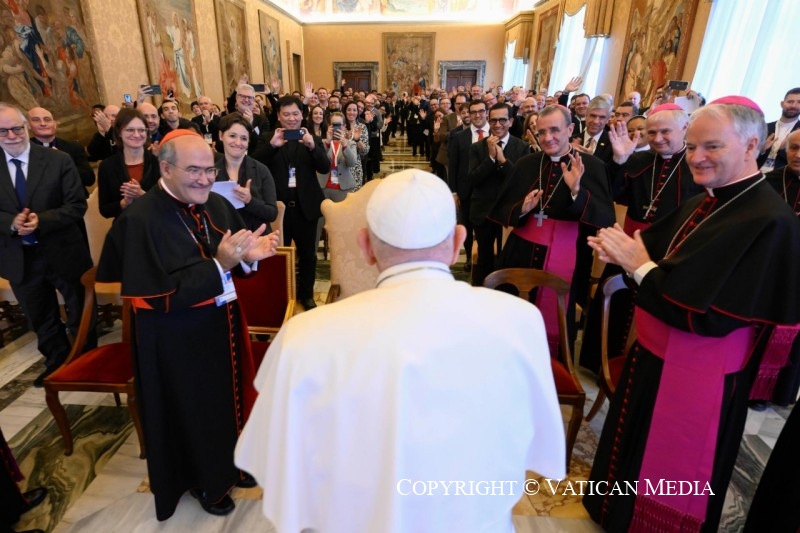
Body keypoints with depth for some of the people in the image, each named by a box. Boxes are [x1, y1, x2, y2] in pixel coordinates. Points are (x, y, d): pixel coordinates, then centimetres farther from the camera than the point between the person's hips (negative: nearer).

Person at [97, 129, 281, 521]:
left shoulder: (217, 206, -1)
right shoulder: (141, 219, -20)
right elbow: (161, 295, -24)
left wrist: (249, 254, -17)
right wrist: (219, 264, -30)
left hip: (222, 326, 6)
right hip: (177, 340, -6)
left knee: (230, 397, 22)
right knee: (193, 410, 14)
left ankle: (231, 462, 47)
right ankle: (204, 480, 40)